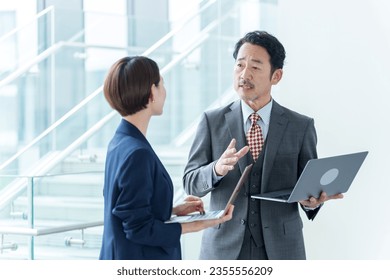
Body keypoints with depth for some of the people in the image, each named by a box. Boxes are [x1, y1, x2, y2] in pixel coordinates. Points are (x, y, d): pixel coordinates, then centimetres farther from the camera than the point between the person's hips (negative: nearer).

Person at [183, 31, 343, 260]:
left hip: (281, 250, 0)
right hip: (225, 250, 0)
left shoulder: (301, 127, 1)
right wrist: (217, 169, -22)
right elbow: (191, 183, 0)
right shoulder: (212, 121, 2)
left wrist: (311, 201, -18)